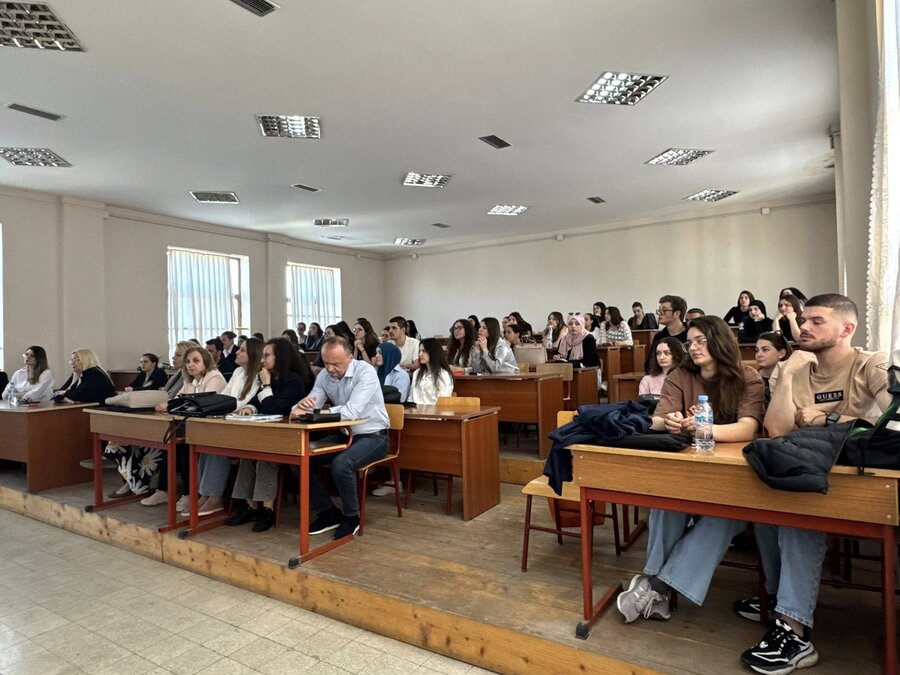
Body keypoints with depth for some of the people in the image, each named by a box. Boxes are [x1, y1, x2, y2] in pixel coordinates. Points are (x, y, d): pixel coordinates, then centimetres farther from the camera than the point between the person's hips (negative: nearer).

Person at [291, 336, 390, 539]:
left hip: (372, 436, -7)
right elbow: (312, 405, -7)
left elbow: (352, 411, -33)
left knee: (341, 464, -33)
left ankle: (351, 517, -4)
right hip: (343, 434, 7)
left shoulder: (365, 372, -22)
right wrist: (301, 406, -32)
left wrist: (315, 411, -34)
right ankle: (328, 512, 7)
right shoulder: (324, 375, -2)